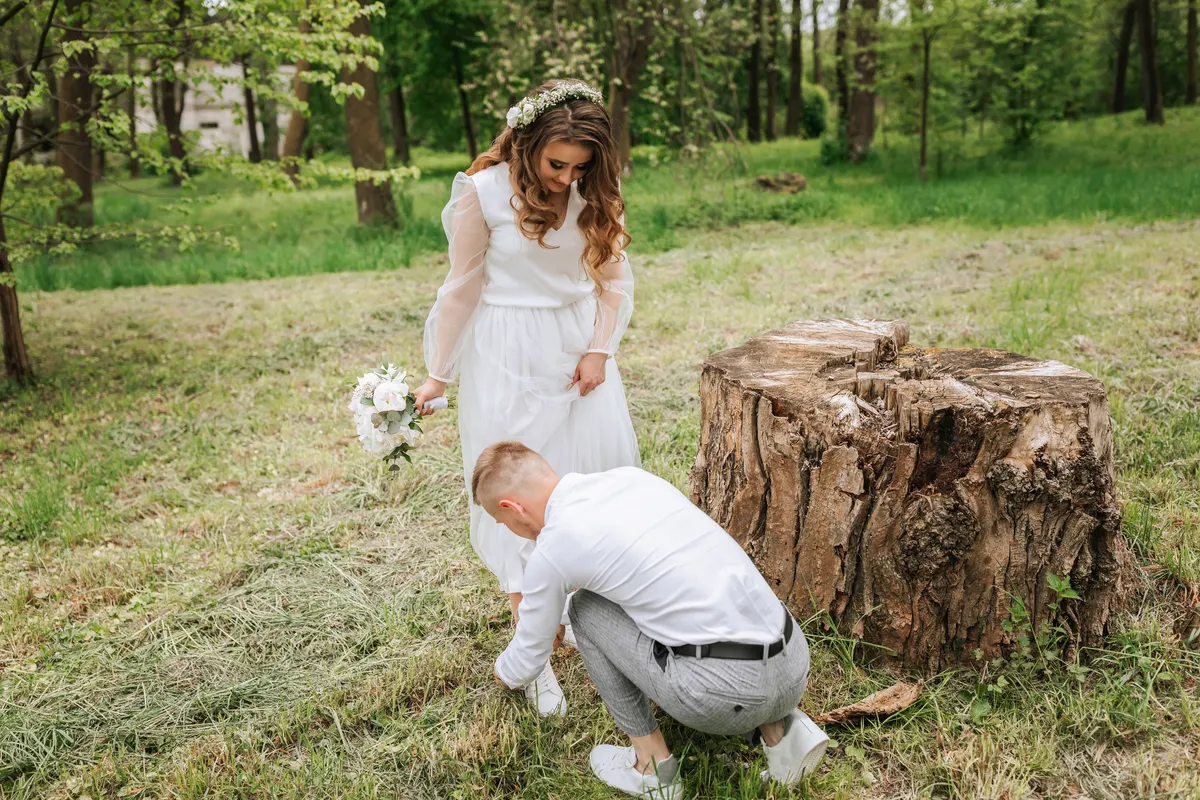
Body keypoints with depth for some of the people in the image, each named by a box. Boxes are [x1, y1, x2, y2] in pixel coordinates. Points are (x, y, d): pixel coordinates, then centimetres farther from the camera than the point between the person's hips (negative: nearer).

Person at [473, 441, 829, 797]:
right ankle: (780, 729, 16)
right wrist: (554, 618, 53)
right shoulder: (631, 477, 17)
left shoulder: (550, 549, -2)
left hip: (724, 690, -6)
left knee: (585, 607, 14)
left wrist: (504, 674, 42)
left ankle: (652, 763, 20)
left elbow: (528, 657, 16)